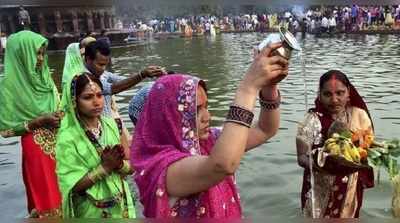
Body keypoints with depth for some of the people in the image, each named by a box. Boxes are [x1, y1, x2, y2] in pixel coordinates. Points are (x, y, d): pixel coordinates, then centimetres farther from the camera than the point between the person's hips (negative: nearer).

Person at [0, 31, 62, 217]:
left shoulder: (44, 76, 2)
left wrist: (60, 116, -5)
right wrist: (39, 121, -20)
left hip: (59, 143, 5)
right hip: (36, 149, -5)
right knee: (46, 198, 8)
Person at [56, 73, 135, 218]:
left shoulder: (112, 125, -5)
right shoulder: (68, 137, -16)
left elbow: (130, 167, 0)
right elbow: (73, 185, -17)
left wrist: (119, 164, -19)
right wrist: (104, 167, -23)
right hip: (91, 212, -4)